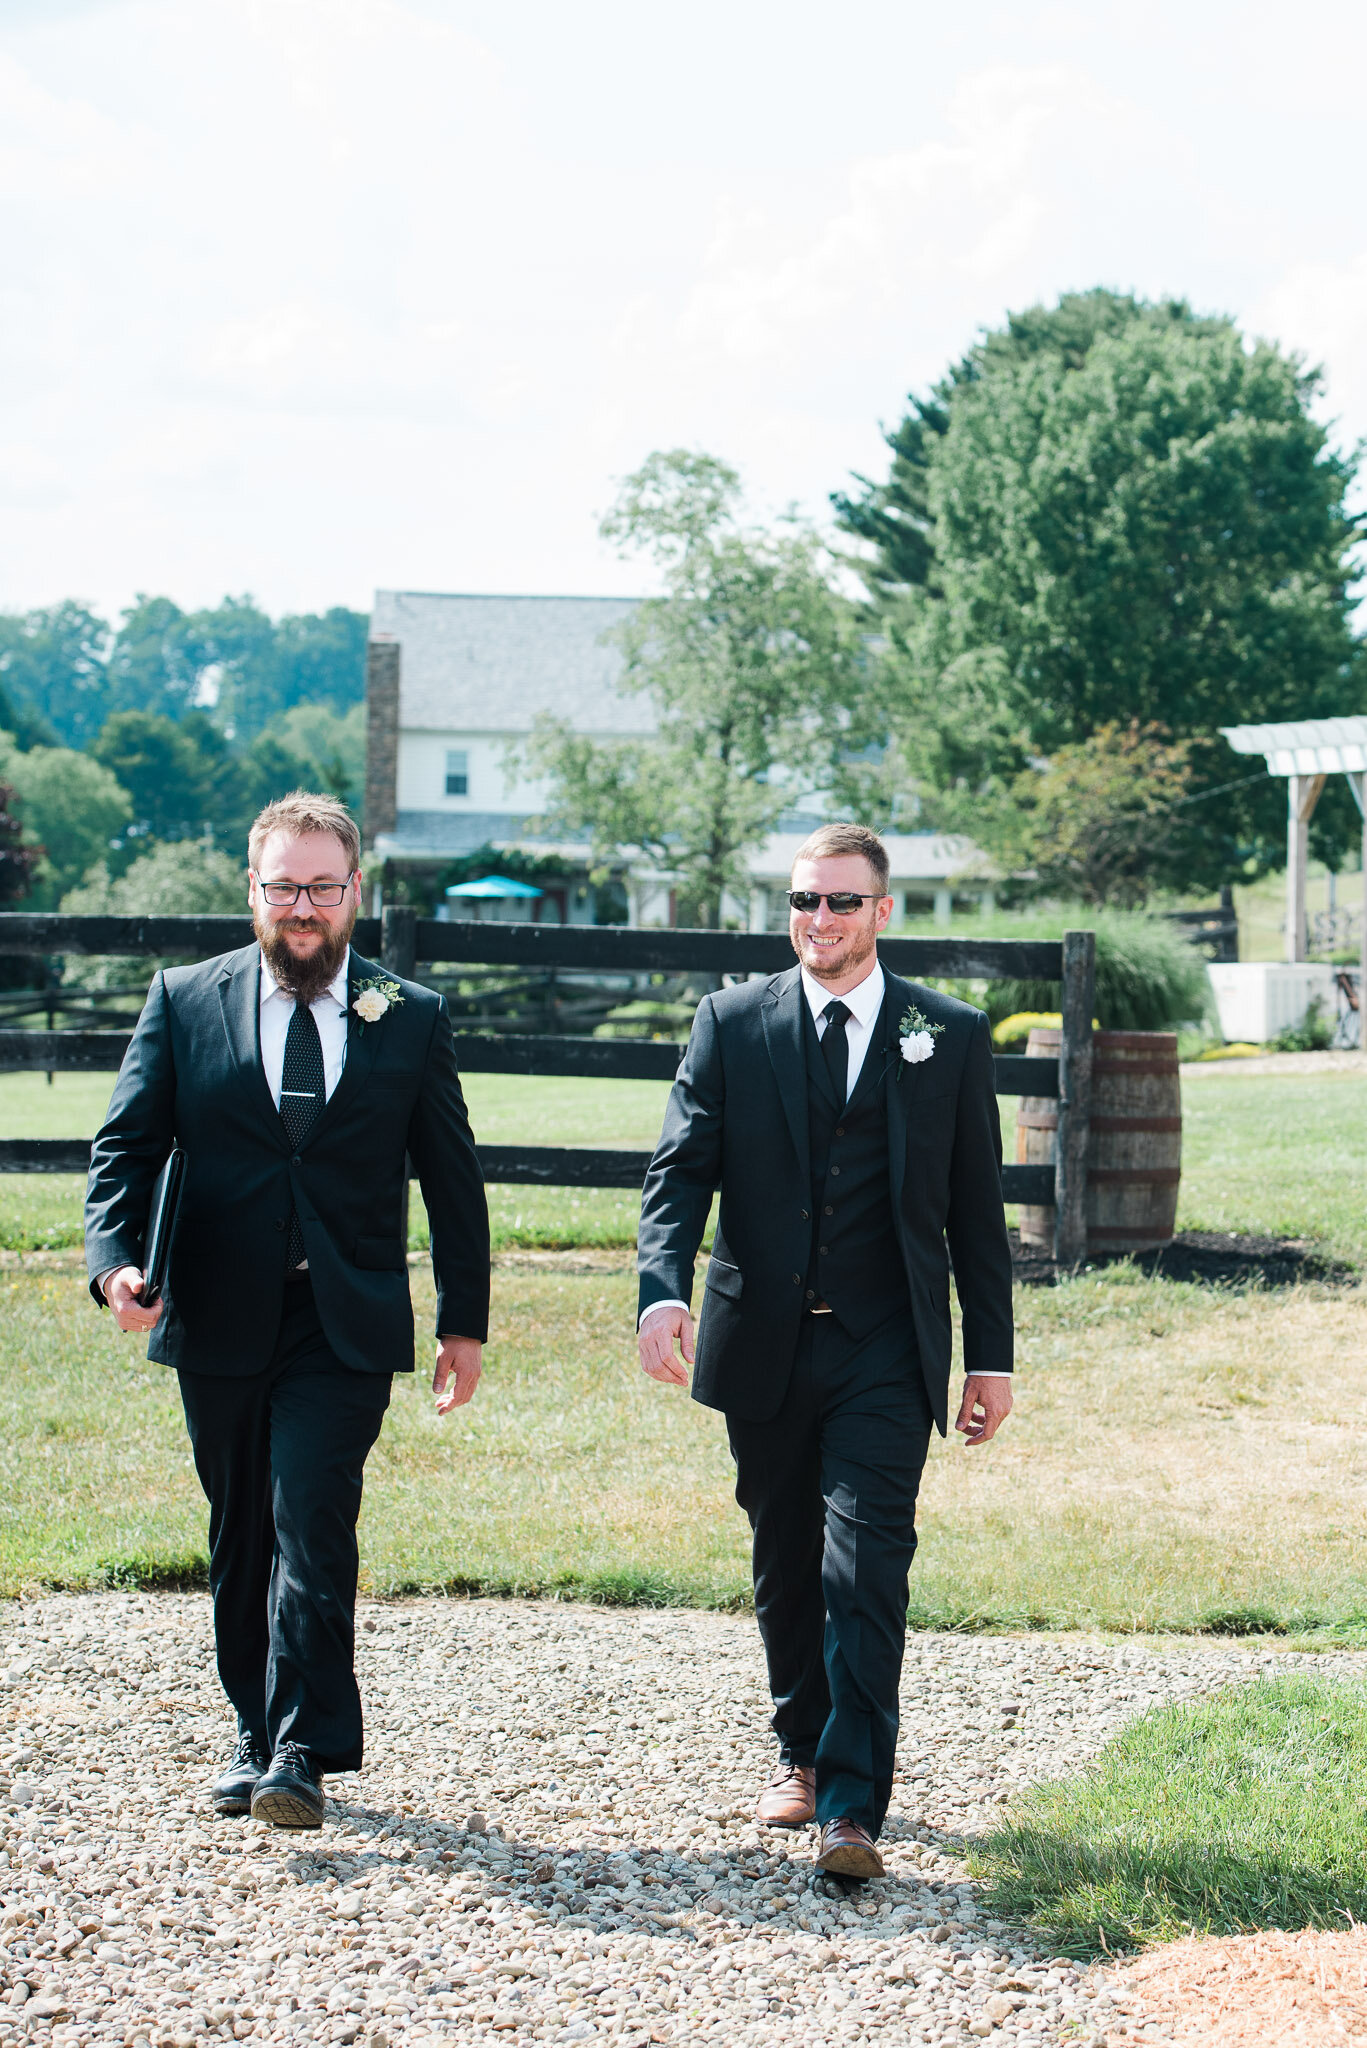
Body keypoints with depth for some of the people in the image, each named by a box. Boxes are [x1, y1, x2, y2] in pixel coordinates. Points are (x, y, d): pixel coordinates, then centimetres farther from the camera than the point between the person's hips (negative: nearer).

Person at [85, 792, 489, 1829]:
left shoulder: (412, 1019, 5)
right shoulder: (184, 1001, 5)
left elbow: (453, 1179, 9)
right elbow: (125, 1147, 3)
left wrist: (466, 1321, 6)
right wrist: (116, 1259, -14)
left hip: (347, 1325, -2)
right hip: (219, 1321, 2)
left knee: (313, 1526, -13)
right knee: (242, 1537, 11)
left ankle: (301, 1753, -11)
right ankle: (256, 1733, 24)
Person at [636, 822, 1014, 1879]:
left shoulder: (951, 1036, 5)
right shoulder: (732, 1022, 5)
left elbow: (977, 1207, 7)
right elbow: (680, 1169, 0)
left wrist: (991, 1356, 5)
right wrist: (665, 1289, -17)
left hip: (886, 1353, -2)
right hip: (764, 1345, 2)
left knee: (867, 1563, -13)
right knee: (786, 1563, 13)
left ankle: (854, 1806, -16)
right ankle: (802, 1752, 31)